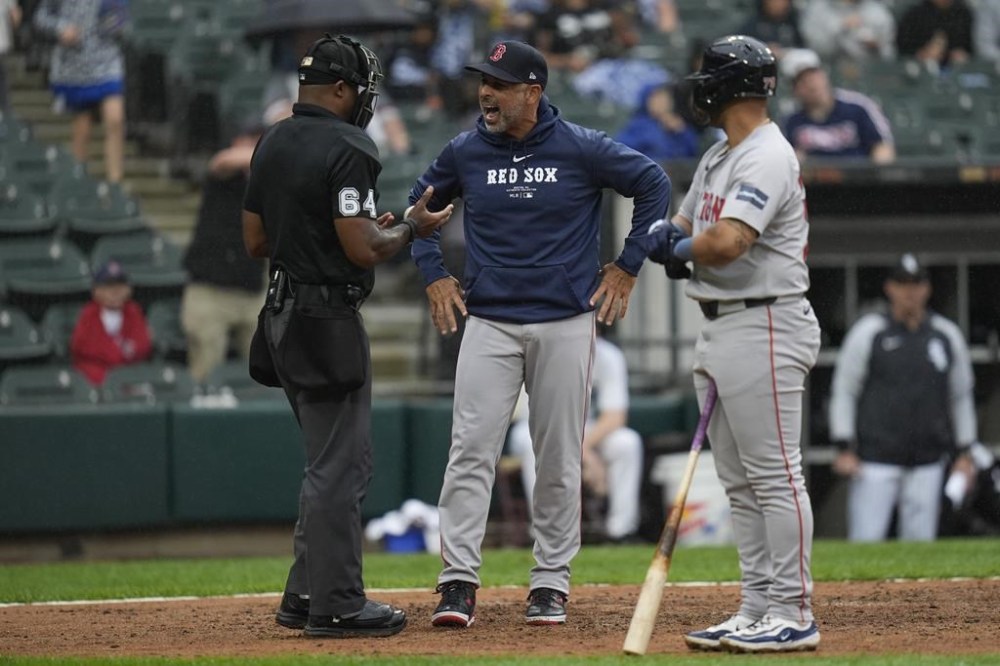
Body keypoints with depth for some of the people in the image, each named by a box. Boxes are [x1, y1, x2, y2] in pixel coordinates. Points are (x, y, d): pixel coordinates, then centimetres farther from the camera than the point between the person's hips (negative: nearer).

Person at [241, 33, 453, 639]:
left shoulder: (271, 145, 11)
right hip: (328, 323, -9)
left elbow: (255, 241, 16)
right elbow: (362, 249, -21)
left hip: (284, 316, 9)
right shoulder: (347, 150, -16)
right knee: (341, 467, -3)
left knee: (332, 462, 18)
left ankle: (305, 598, 20)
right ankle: (336, 606, -1)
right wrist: (412, 229, -3)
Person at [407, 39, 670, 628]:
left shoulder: (582, 149, -6)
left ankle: (551, 585, 11)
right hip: (488, 324, 1)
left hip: (565, 324, -1)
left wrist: (628, 266, 1)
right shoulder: (465, 153, 2)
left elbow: (654, 184, 4)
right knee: (471, 452, -8)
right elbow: (420, 206, 20)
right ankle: (459, 583, -9)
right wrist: (433, 275, 11)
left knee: (559, 460, 3)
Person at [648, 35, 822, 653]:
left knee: (775, 476, -9)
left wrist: (686, 248, -5)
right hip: (720, 326, 10)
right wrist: (679, 244, -1)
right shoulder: (719, 158, 17)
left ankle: (793, 616, -8)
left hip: (764, 328, -10)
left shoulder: (769, 158, -15)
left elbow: (726, 243, -27)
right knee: (741, 483, 11)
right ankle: (757, 612, 16)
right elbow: (674, 230, 23)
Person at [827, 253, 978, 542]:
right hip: (875, 461, -3)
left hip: (927, 463, 3)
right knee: (866, 540, -10)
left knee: (920, 541, 1)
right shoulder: (868, 332, 1)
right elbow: (843, 391, 2)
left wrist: (964, 453, 13)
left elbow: (961, 396, 17)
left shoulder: (947, 336, 10)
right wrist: (845, 449, -5)